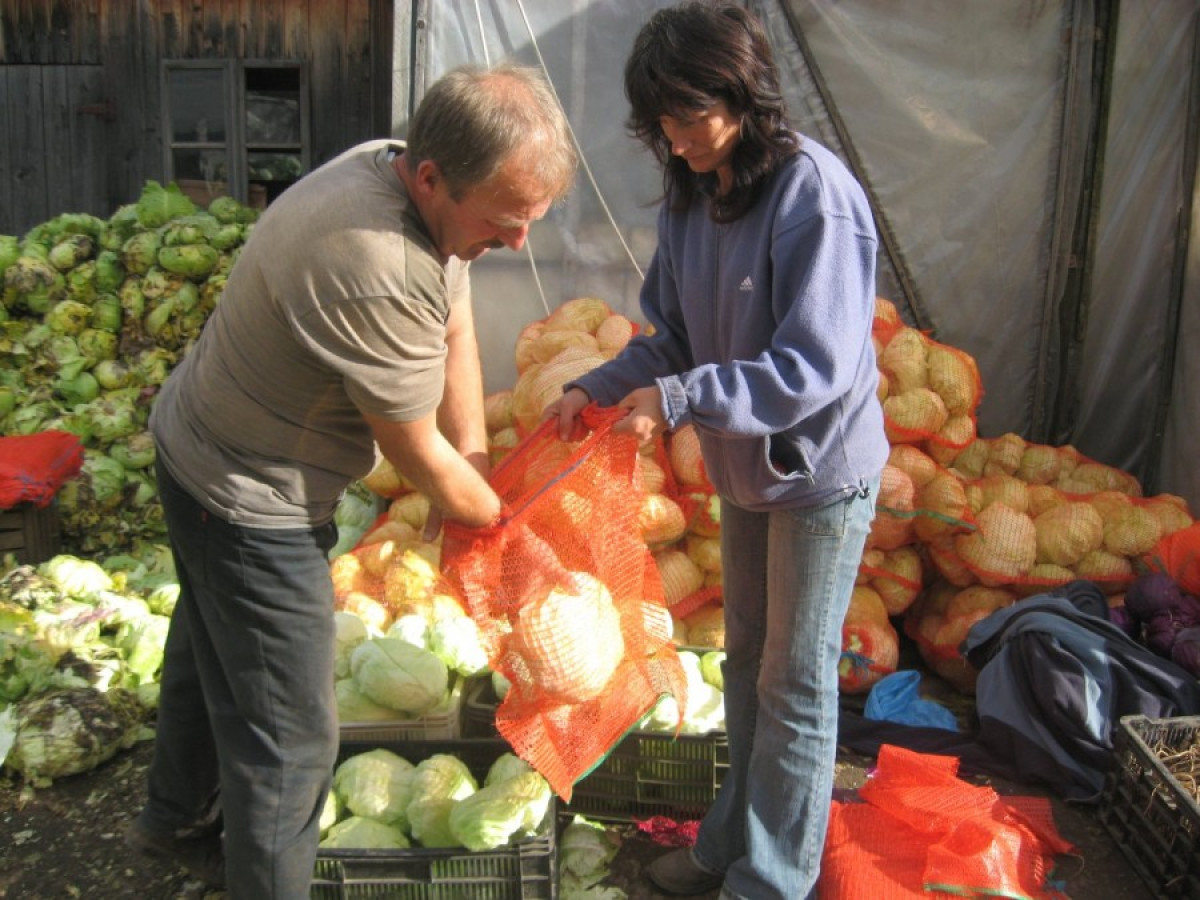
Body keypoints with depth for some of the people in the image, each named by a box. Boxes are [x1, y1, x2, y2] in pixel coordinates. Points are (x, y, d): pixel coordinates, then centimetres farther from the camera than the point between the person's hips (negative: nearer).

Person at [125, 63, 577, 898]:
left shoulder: (413, 178, -10)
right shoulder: (373, 266, -38)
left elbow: (456, 327, 1)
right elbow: (419, 457, -25)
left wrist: (473, 464, -4)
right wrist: (496, 513, -7)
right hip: (248, 502, -10)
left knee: (213, 649, 30)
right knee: (290, 735, 4)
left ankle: (180, 818, 57)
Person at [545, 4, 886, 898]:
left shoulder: (813, 191, -24)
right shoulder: (689, 195, -1)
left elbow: (817, 365, -28)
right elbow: (675, 337, 5)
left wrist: (679, 399, -33)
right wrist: (597, 388, -10)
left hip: (822, 470, -7)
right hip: (744, 466, 7)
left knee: (794, 681, 6)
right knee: (746, 660, 20)